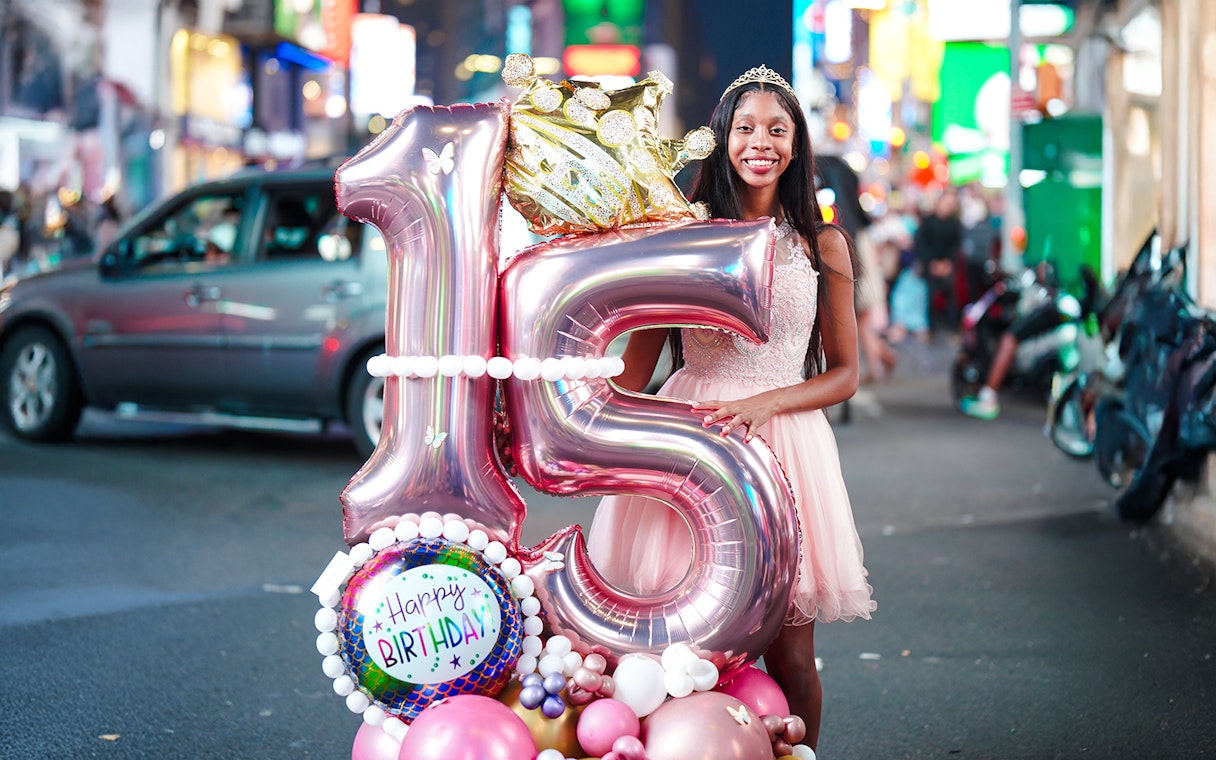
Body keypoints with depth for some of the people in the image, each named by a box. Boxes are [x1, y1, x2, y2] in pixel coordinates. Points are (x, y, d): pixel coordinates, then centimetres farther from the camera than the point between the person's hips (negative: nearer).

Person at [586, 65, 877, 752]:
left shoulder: (823, 245, 8)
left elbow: (844, 374, 8)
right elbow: (637, 359, 9)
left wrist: (761, 405, -8)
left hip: (784, 437, 0)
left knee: (790, 656, 0)